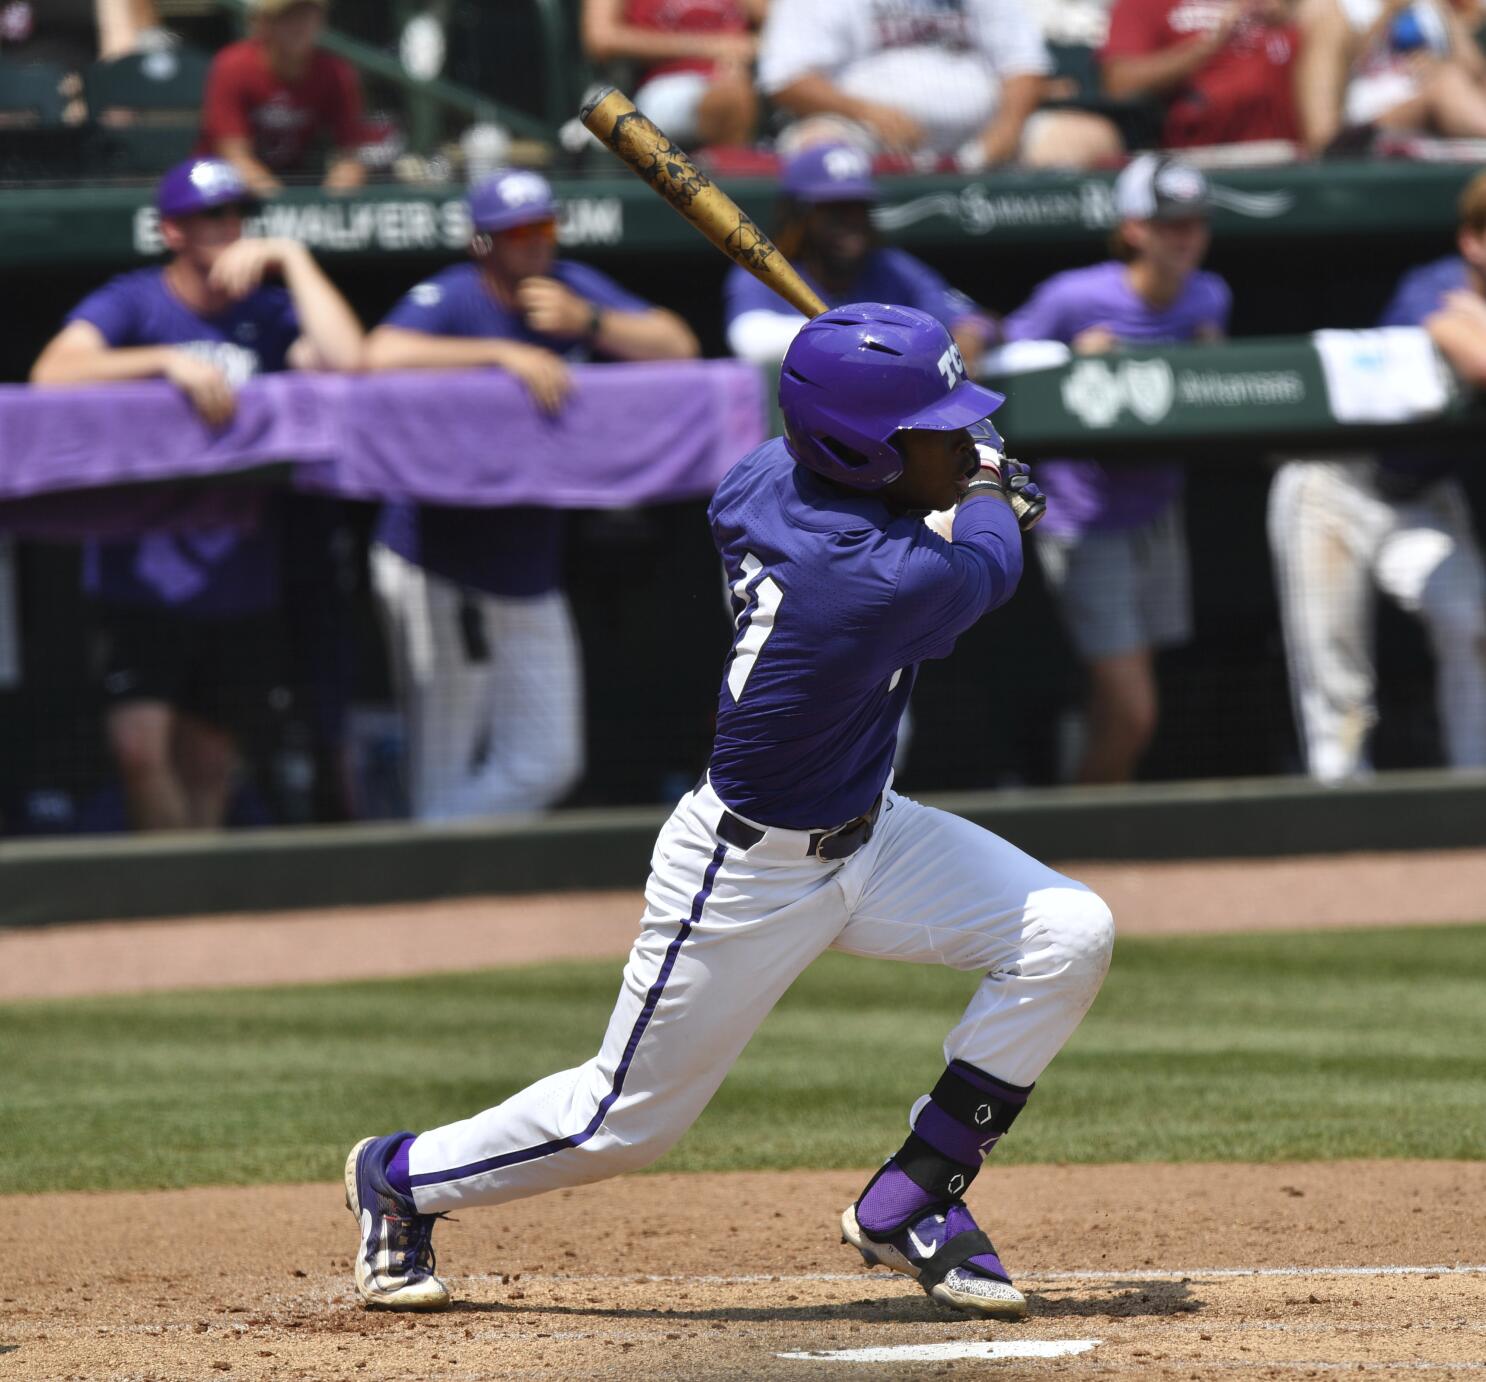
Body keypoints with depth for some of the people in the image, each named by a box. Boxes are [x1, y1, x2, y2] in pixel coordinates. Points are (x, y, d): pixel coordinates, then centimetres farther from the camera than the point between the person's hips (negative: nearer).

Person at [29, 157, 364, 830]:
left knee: (208, 761, 12)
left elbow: (346, 360, -13)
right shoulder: (131, 303, -4)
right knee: (140, 745, -17)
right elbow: (53, 372, -22)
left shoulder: (267, 312, 6)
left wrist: (291, 258, -9)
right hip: (145, 568, -3)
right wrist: (168, 360, -31)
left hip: (242, 578, 3)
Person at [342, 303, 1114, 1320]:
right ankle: (400, 1178, 35)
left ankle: (910, 1205, 4)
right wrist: (986, 492, 12)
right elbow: (990, 567, -11)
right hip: (749, 877, -8)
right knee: (626, 1120, 9)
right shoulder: (887, 584, -35)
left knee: (1069, 933, -7)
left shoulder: (763, 480, -12)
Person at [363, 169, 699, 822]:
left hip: (530, 572, 6)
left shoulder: (574, 288, 5)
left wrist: (587, 323, -16)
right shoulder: (449, 299, -13)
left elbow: (677, 346, -1)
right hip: (437, 572, -6)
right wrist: (503, 353, -32)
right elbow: (383, 355, -33)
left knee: (548, 766, 11)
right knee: (444, 776, -1)